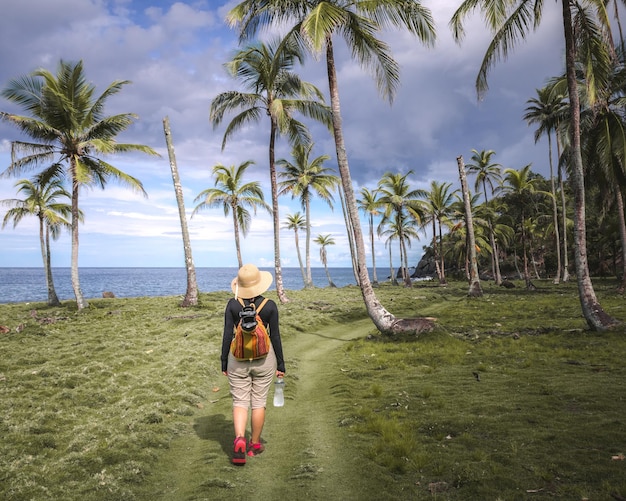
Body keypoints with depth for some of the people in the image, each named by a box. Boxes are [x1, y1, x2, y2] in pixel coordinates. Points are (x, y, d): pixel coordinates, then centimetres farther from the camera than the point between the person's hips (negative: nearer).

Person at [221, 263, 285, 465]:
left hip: (238, 358, 0)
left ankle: (239, 439, -13)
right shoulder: (270, 305, -9)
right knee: (258, 403, 12)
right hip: (264, 358, 0)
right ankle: (254, 444, 23)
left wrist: (224, 363, 6)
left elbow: (227, 335, -5)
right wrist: (281, 365, 5)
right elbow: (275, 336, -4)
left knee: (240, 402, 8)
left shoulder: (233, 304, -8)